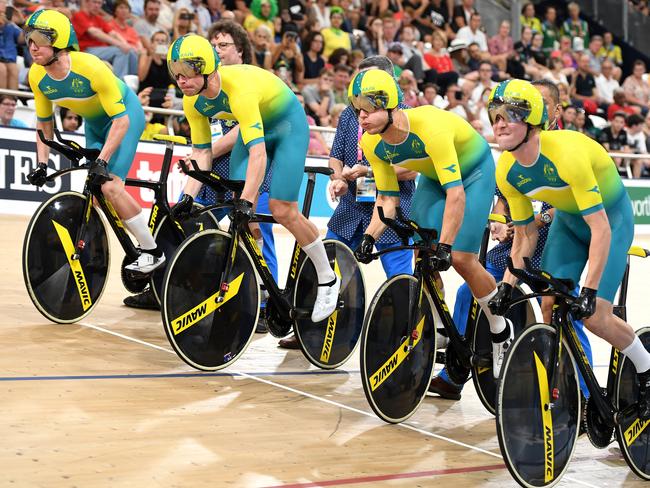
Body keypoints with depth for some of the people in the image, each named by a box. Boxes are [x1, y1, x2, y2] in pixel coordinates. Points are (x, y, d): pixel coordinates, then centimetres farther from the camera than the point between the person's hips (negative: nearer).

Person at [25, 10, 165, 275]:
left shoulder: (91, 67, -35)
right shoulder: (37, 76, -17)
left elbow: (120, 120, -29)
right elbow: (44, 123, -1)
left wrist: (102, 160, -34)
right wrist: (42, 164, -9)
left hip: (125, 115, -7)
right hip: (93, 123, 7)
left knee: (110, 186, -22)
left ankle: (153, 252, -9)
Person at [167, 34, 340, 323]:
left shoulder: (238, 87, -39)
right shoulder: (193, 101, -16)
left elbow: (258, 152, -43)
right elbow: (201, 152, -6)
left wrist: (246, 201, -48)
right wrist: (188, 197, -16)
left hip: (288, 125, -7)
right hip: (253, 128, 7)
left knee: (282, 210, -11)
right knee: (241, 213, -6)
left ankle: (328, 280, 7)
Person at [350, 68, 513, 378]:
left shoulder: (429, 126, -39)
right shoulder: (372, 144, -18)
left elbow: (456, 192, -41)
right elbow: (387, 198, -8)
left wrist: (445, 246, -44)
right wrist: (370, 238, -22)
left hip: (474, 172, -6)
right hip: (433, 178, 6)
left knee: (461, 258, -14)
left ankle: (502, 333, 6)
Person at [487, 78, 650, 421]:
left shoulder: (566, 153, -36)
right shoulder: (506, 172, -16)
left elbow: (600, 229, -36)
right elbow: (525, 235, -2)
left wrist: (589, 291, -38)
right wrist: (507, 285, -9)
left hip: (611, 217, -6)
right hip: (567, 220, 6)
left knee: (595, 316, -15)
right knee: (550, 306, -7)